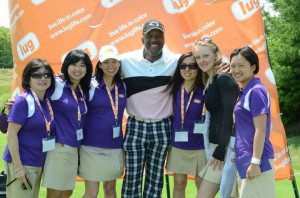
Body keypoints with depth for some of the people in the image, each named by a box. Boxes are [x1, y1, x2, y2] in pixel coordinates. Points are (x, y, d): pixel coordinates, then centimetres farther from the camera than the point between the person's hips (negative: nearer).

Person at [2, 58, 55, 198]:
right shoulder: (23, 101, -14)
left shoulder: (48, 101, 8)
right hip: (22, 164, -8)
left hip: (39, 164, 8)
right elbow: (11, 134, -16)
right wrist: (18, 166, -19)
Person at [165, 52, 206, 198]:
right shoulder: (175, 88, 3)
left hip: (199, 145, -4)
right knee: (179, 184, 11)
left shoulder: (204, 90, -10)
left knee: (201, 184, 6)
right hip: (177, 143, 4)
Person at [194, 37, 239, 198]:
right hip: (215, 145, 9)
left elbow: (229, 116, -18)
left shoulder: (224, 79, -13)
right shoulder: (210, 82, 15)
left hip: (226, 146, -9)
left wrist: (220, 152, -19)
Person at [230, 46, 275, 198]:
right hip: (243, 161, 10)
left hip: (256, 159, -10)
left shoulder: (256, 91, -11)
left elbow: (260, 130, -17)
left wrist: (255, 162, -21)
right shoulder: (244, 92, 17)